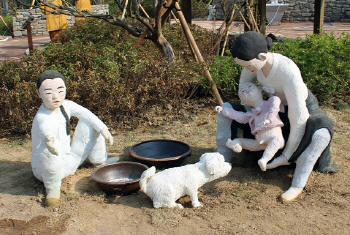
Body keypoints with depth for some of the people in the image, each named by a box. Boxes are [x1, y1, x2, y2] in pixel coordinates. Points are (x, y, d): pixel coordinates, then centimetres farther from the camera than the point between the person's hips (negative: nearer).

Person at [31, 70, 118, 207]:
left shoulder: (65, 105, -8)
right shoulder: (42, 118, -31)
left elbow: (85, 113, -1)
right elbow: (46, 129, -54)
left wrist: (103, 129, -11)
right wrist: (49, 138, -76)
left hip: (70, 161, 7)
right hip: (46, 169, -7)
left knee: (90, 124, 2)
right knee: (49, 149, -42)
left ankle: (99, 161, 19)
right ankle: (53, 187, -16)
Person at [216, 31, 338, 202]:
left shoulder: (288, 72, -39)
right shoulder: (254, 61, -21)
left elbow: (298, 117, -35)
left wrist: (287, 155, -27)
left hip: (303, 108, -5)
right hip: (274, 107, 6)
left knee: (320, 134, -40)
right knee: (226, 110, -7)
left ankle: (298, 185, -23)